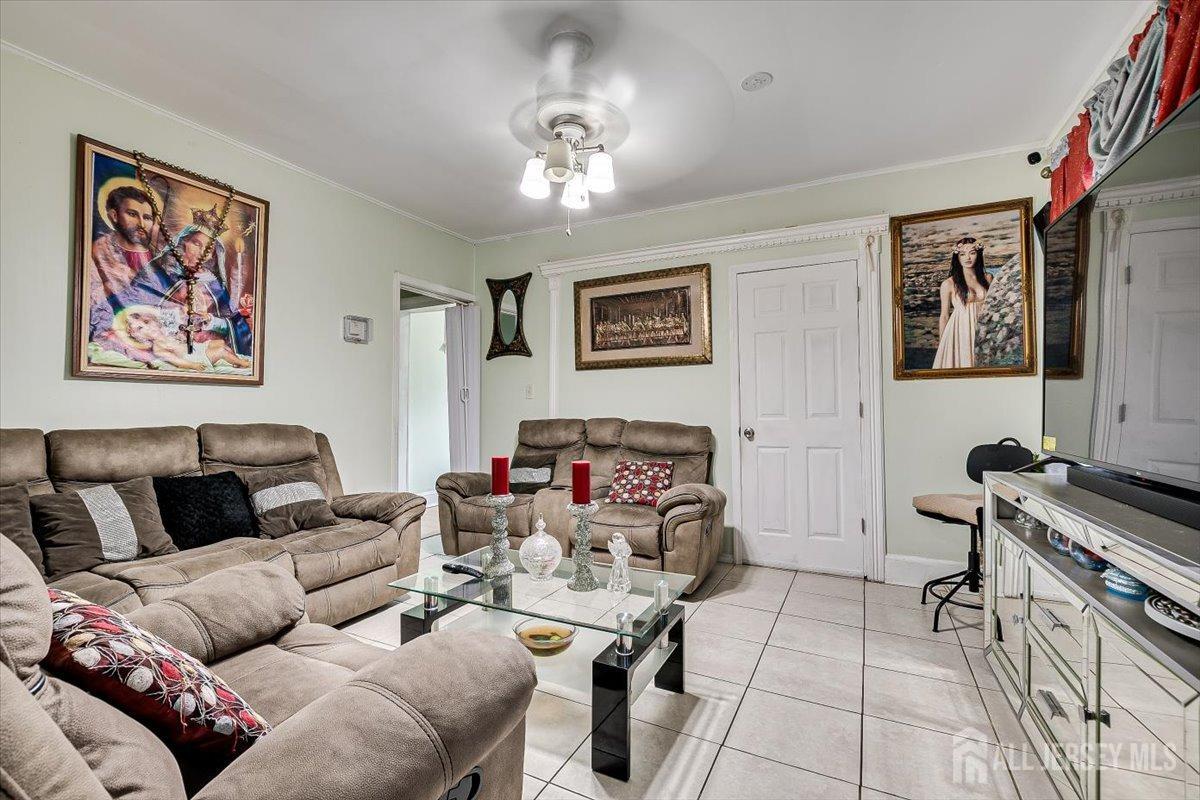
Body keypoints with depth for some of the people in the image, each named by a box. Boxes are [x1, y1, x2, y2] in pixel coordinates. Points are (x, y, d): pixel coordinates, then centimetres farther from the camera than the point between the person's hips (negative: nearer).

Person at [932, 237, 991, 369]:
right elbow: (944, 316, -1)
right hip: (959, 332, -3)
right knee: (961, 363, 1)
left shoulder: (987, 278, 5)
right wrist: (941, 343, 1)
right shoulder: (948, 284, -6)